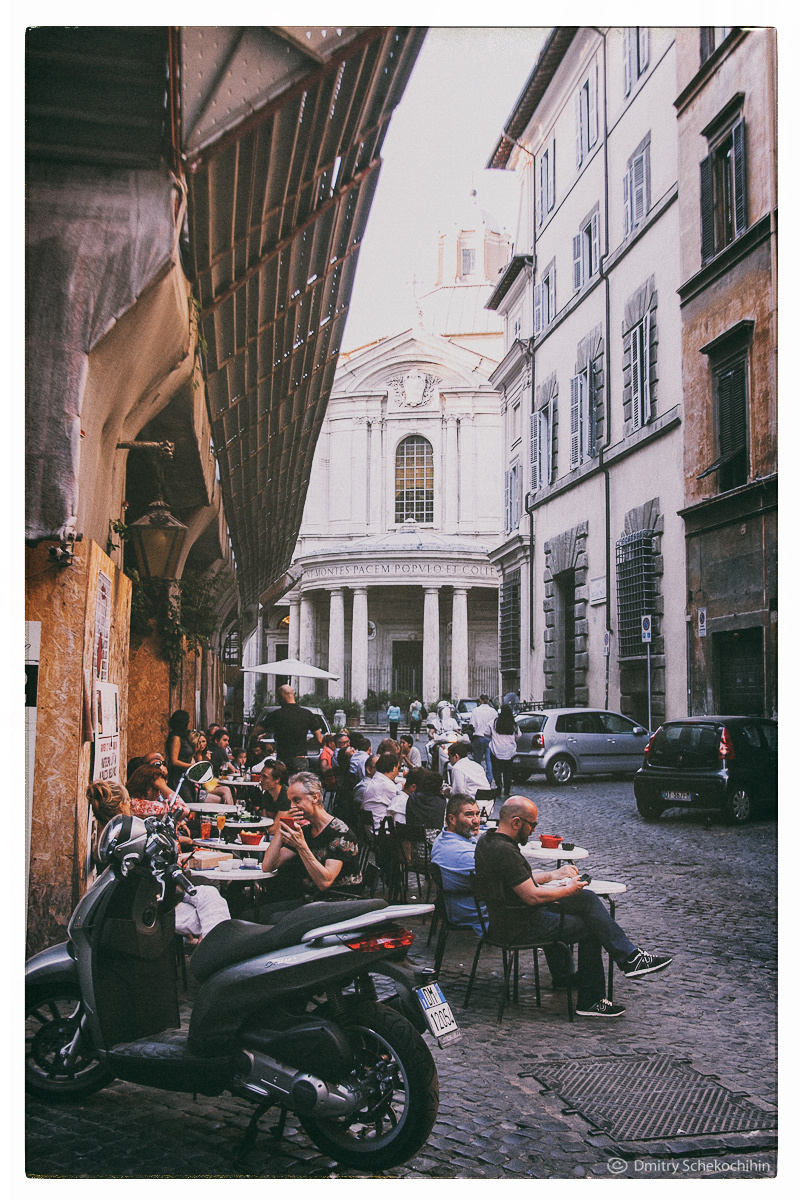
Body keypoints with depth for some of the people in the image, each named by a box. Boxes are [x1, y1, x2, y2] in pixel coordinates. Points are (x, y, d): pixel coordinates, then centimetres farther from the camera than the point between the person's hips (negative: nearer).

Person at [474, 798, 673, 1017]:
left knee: (588, 899, 7)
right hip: (521, 926, -10)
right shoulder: (505, 851, -25)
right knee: (590, 929, 0)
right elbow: (533, 896, -24)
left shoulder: (488, 841, 7)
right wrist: (568, 890, -10)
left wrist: (554, 875, 15)